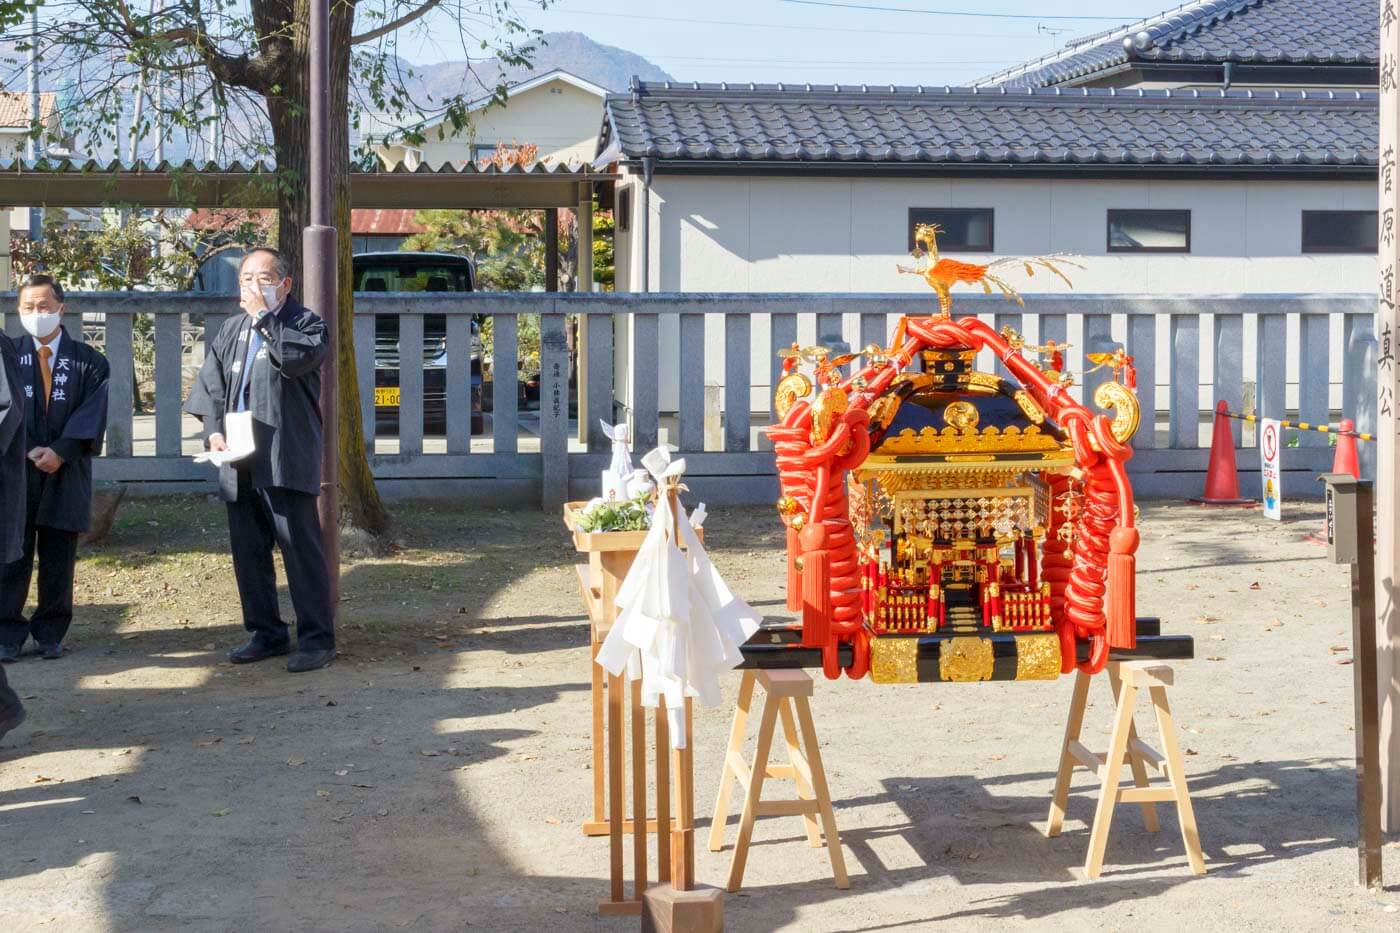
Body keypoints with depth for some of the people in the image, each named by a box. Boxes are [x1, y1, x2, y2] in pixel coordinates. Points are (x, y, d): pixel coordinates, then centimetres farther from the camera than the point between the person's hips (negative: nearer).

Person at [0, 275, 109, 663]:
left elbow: (92, 413, -3)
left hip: (67, 473, 0)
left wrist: (60, 452, -14)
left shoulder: (88, 361, 4)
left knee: (59, 561, 4)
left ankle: (50, 634, 14)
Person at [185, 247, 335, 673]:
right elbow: (210, 382, 17)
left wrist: (264, 316, -14)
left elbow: (296, 359, -22)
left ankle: (317, 637, 0)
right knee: (247, 550, 11)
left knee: (300, 546, -6)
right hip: (239, 461, 7)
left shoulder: (306, 322, -1)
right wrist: (213, 430, 2)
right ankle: (266, 632, 22)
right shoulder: (233, 329, 17)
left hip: (286, 461, -7)